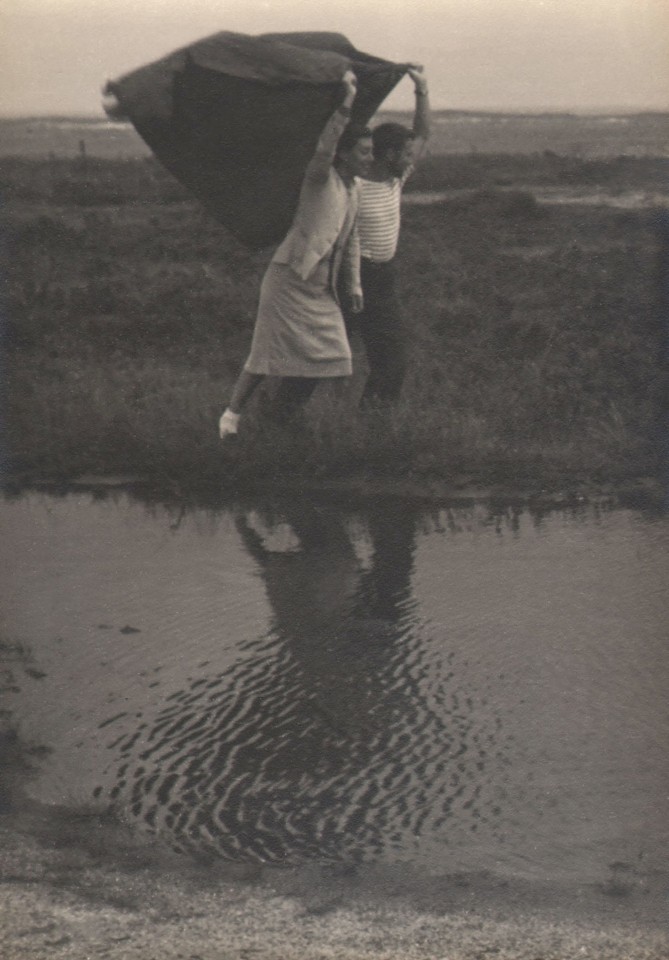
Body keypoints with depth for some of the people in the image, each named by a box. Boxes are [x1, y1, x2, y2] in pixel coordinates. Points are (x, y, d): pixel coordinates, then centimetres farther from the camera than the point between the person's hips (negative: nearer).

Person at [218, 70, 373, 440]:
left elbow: (351, 240, 23)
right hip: (290, 279, -8)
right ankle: (232, 413, 9)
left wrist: (353, 286, 21)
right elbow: (322, 152, -32)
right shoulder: (320, 178, -8)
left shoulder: (353, 188, 14)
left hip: (321, 288, 8)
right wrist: (345, 107, -38)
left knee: (328, 355, 1)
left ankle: (281, 421, 12)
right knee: (269, 353, -6)